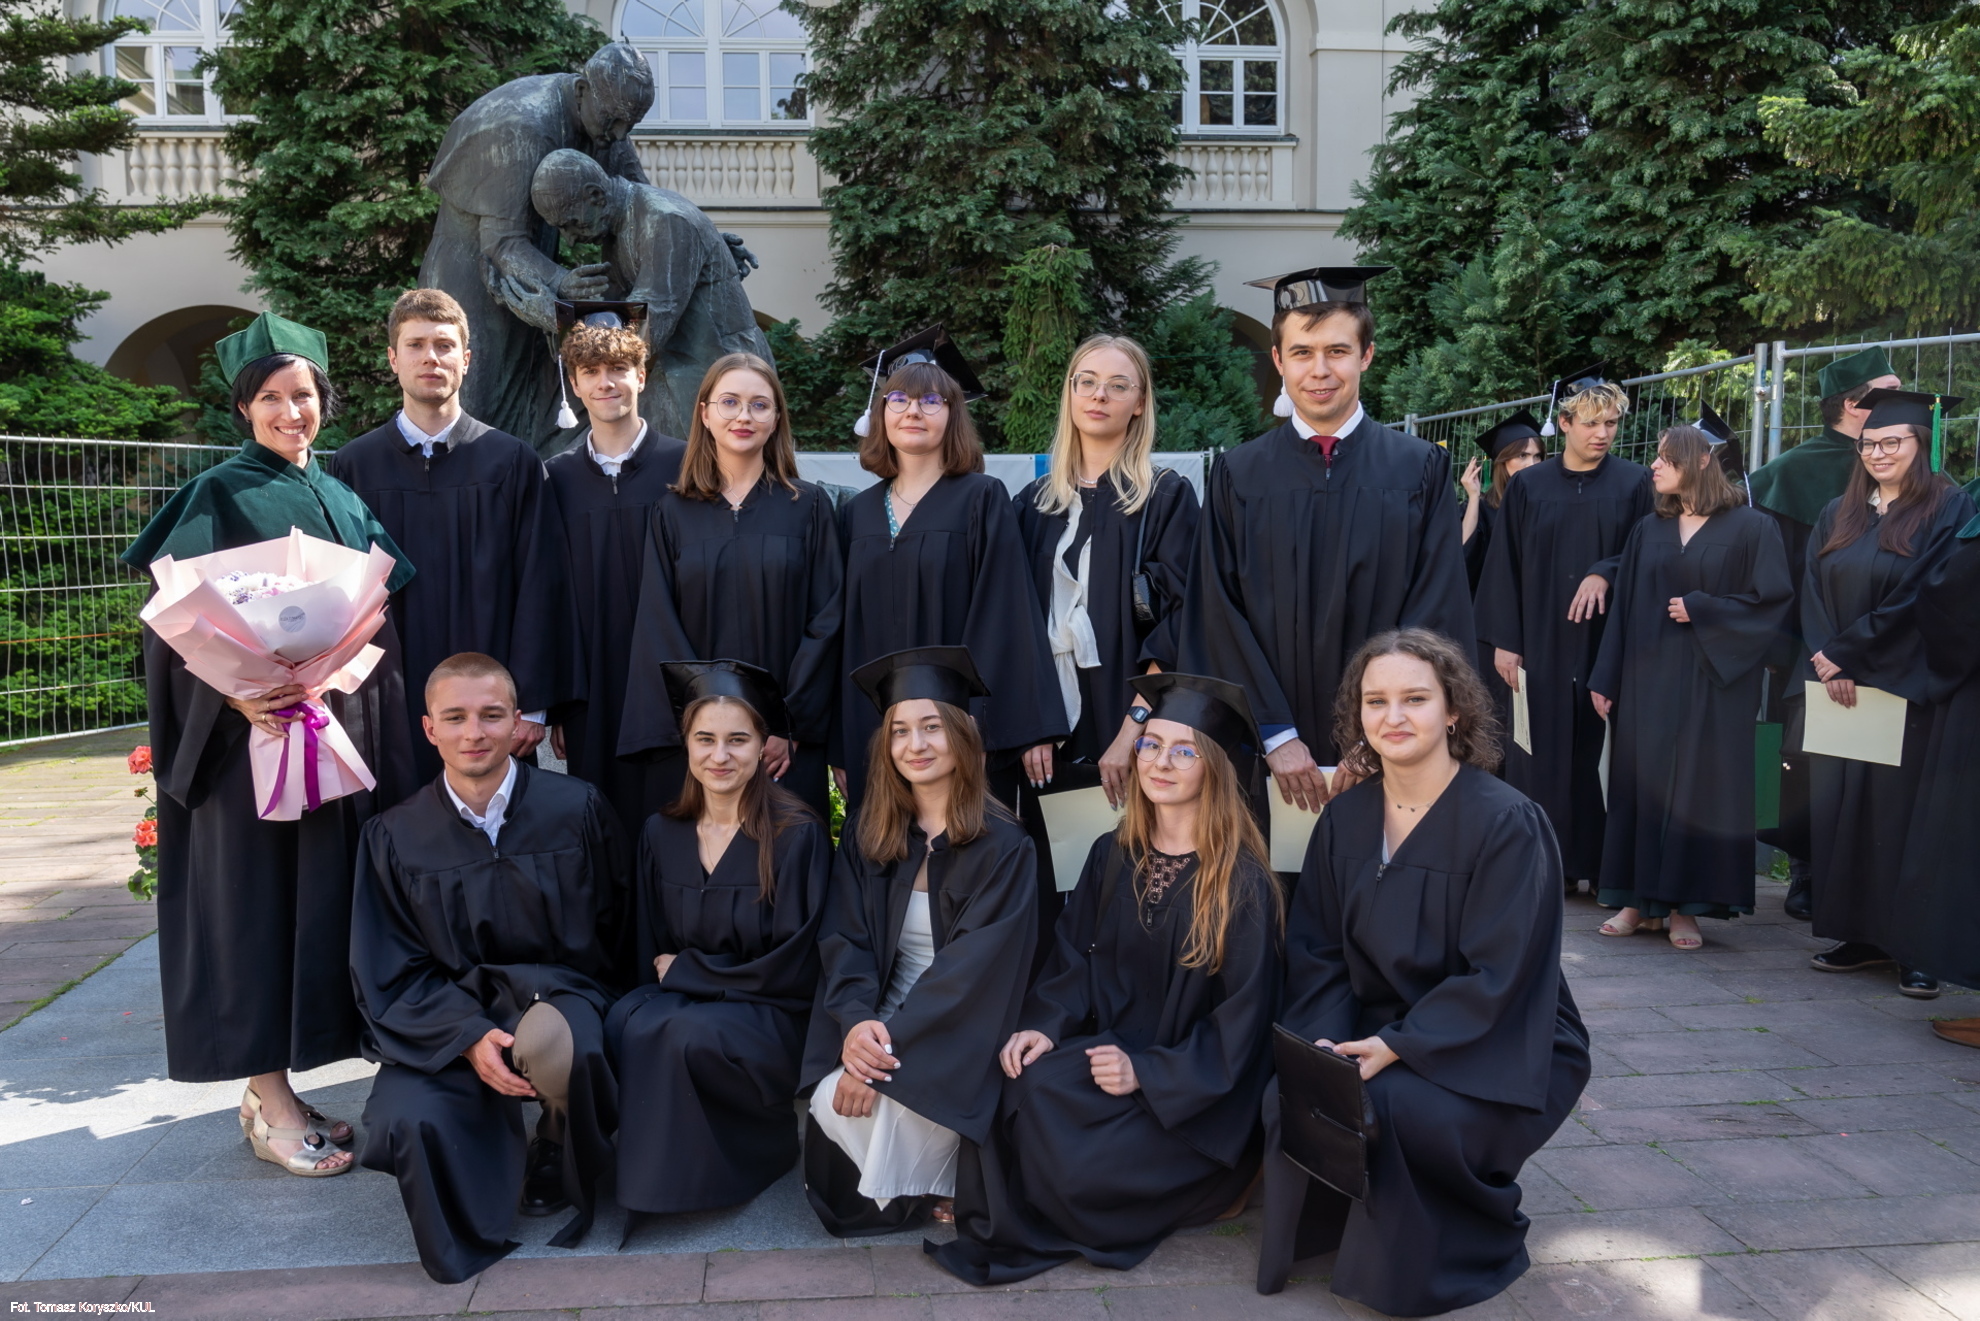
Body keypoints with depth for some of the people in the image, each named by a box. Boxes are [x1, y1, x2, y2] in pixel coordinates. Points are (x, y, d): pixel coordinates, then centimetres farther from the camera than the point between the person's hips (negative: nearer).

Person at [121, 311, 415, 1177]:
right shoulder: (217, 500, -2)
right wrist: (235, 696, -24)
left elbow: (378, 621, 14)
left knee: (329, 896, 6)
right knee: (258, 900, -1)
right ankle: (270, 1102, 8)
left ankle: (281, 1090, 18)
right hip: (249, 730, -5)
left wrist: (347, 667, -3)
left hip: (343, 725, 6)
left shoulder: (343, 499, 13)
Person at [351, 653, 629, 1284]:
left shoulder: (576, 809, -3)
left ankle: (562, 1169, -1)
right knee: (405, 1122, -30)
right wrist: (470, 1036, -17)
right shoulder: (395, 836, 1)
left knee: (553, 1044, -38)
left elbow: (611, 936, 5)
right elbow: (389, 976, -1)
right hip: (445, 1017, 2)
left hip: (561, 996, -1)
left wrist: (575, 1000, -9)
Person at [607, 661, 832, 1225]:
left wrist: (685, 969, -8)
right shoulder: (661, 834, 4)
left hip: (774, 1016, -4)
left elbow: (793, 967, -12)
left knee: (687, 1032, -33)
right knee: (627, 1024, -29)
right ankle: (642, 1167, -7)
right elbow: (650, 958, 10)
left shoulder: (797, 835, -10)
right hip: (679, 1001, 4)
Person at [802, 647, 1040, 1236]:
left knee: (898, 1098, -29)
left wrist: (891, 1044, -24)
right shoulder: (867, 833, 4)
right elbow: (843, 939, -1)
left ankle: (931, 1188, 6)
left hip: (961, 1032, -4)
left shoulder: (1003, 846, -11)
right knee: (832, 1100, -23)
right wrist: (856, 1021, -21)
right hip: (882, 1021, 4)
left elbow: (975, 965, -18)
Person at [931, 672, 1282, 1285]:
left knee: (1079, 1162, -27)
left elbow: (1244, 1014, -13)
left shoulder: (1243, 881, -12)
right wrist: (1045, 1025, -13)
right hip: (1111, 1049, 5)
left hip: (1195, 1097, -5)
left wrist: (1147, 1071, -20)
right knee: (1017, 1087, -22)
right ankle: (1002, 1229, -2)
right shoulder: (1111, 856, 4)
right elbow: (1073, 956, 6)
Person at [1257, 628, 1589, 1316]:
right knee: (1290, 1097, -23)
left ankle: (1479, 1240, 2)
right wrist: (1324, 1040, -16)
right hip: (1379, 1033, 4)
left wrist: (1396, 1045, -25)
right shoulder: (1345, 818, 1)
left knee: (1386, 1108, -30)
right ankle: (1329, 1230, 8)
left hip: (1500, 1050, -4)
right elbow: (1315, 950, 2)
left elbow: (1496, 975, -19)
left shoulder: (1508, 822, -16)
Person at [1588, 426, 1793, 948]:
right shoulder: (1648, 531, 11)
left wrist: (1700, 610, -12)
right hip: (1647, 680, 4)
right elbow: (1622, 608, 9)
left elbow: (1772, 601, -6)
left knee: (1698, 785, -1)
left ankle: (1685, 906, 7)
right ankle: (1638, 899, 11)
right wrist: (1605, 680, 4)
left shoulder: (1750, 528, -1)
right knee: (1642, 782, 3)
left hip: (1712, 681, -3)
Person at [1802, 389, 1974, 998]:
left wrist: (1845, 654, -11)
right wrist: (1827, 662, -7)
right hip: (1838, 688, 5)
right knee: (1838, 805, 4)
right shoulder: (1839, 515, 14)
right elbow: (1813, 594, 8)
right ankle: (1861, 935, 13)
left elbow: (1919, 598, -11)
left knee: (1902, 810, -4)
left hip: (1908, 689, -5)